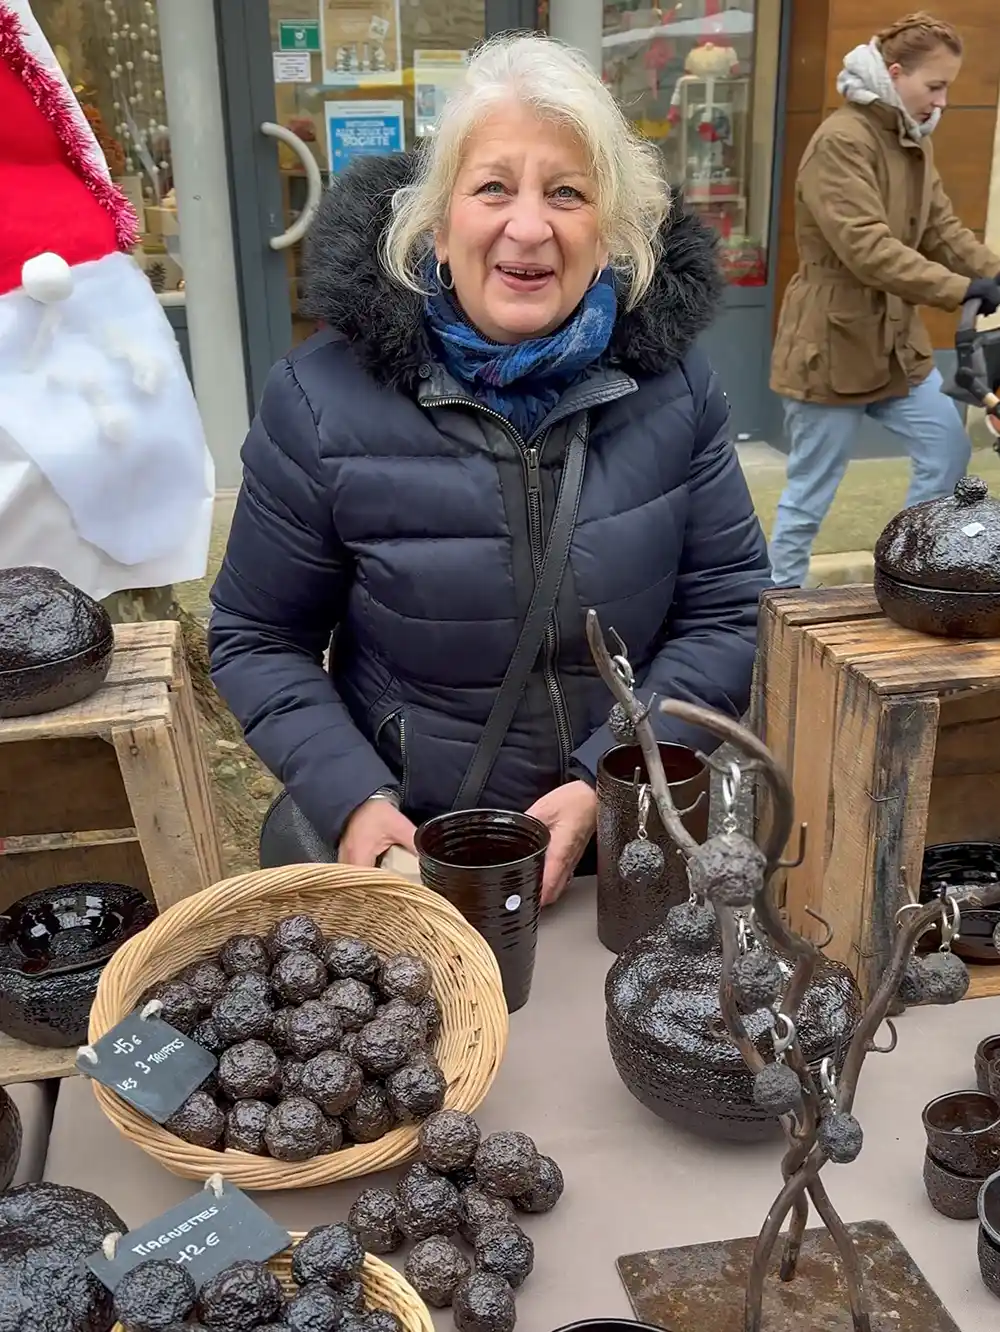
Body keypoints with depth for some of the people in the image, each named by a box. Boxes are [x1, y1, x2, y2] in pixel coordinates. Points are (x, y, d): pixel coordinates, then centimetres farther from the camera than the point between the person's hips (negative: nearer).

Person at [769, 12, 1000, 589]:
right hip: (833, 344, -9)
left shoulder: (913, 141, 13)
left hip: (898, 340, 9)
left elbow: (944, 230, 10)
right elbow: (867, 248, -27)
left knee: (949, 446, 7)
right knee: (812, 488, 0)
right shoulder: (841, 141, -18)